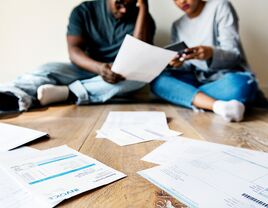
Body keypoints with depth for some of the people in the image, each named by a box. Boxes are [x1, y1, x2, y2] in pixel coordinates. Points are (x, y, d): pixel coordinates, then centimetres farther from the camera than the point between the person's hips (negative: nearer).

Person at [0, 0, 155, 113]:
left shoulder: (141, 17, -3)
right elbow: (74, 51, -17)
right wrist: (99, 68, -37)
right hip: (88, 70, 1)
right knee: (50, 69, -24)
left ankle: (68, 92, -38)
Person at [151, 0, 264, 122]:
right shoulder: (177, 26, 11)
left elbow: (233, 55, -10)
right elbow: (187, 68, 5)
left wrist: (211, 53, -32)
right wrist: (179, 64, -20)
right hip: (198, 80, 4)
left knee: (240, 84, -38)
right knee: (158, 79, -22)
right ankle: (217, 105, -37)